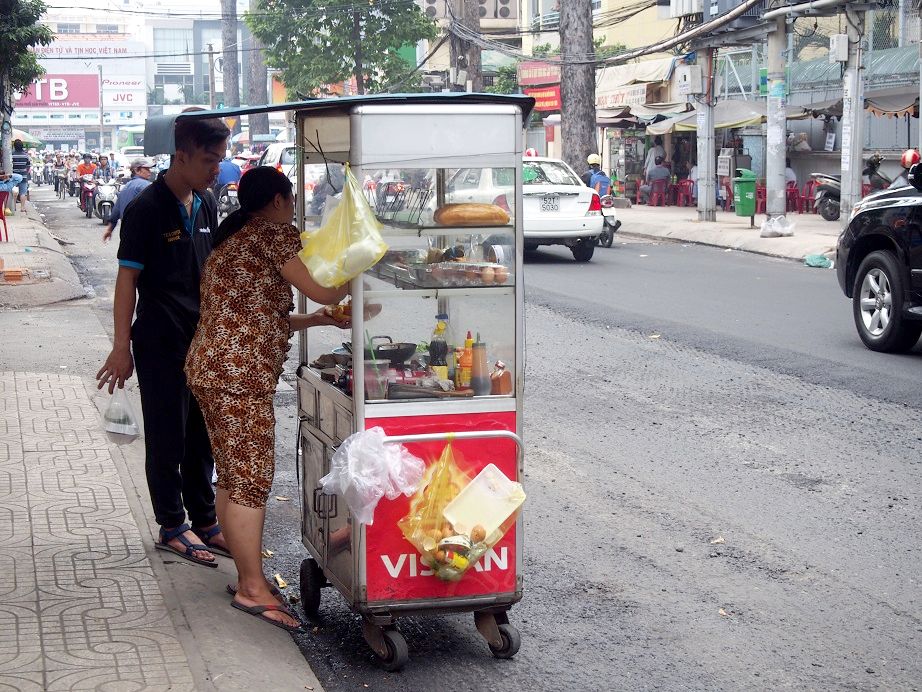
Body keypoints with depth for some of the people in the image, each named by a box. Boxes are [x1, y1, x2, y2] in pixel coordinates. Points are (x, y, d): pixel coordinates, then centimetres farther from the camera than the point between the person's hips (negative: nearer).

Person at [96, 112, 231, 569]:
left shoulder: (205, 204, 7)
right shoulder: (147, 210, -14)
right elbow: (127, 279, -14)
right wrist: (121, 347, -17)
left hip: (203, 339, 7)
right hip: (162, 344, -7)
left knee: (202, 436, 14)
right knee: (167, 438, 4)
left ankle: (204, 522, 25)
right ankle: (171, 527, 15)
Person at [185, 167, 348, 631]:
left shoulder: (231, 240, 23)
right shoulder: (275, 233, -6)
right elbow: (321, 291, -11)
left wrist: (320, 320, 23)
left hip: (208, 366, 10)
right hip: (239, 372, -10)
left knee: (232, 477, 14)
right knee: (252, 477, -7)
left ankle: (245, 575, 21)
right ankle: (253, 588, -5)